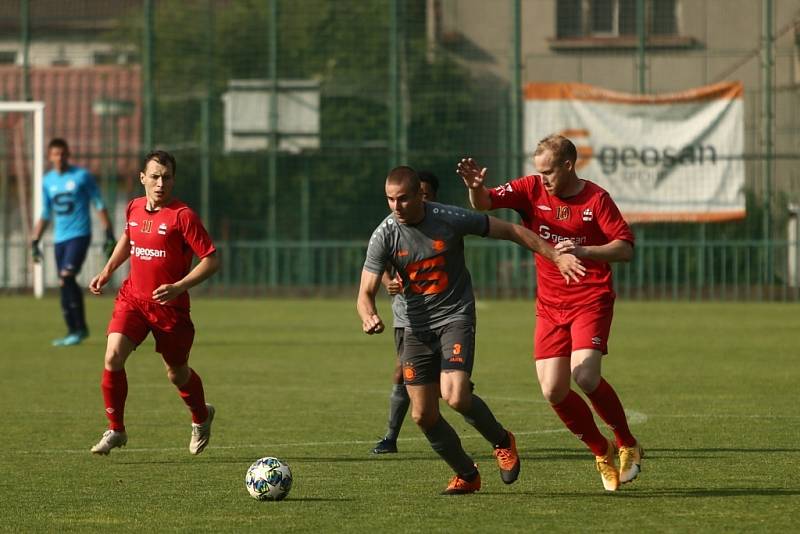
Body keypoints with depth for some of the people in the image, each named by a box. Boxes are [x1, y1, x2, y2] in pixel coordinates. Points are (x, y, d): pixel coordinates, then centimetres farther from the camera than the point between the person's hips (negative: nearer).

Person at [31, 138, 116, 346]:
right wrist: (35, 241, 15)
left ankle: (80, 328, -13)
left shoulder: (82, 176, -3)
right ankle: (73, 330, 14)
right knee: (65, 284, 4)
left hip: (79, 235, -5)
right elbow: (45, 215, 20)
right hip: (60, 239, 5)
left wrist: (109, 234, -5)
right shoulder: (48, 181, 11)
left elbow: (99, 205, 1)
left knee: (66, 278, -19)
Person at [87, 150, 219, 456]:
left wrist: (178, 287, -25)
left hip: (169, 305, -4)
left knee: (176, 373, 11)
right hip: (132, 298, 4)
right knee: (113, 357, -17)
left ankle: (201, 418, 43)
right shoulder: (134, 208, 2)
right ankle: (115, 430, -4)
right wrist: (107, 271, 17)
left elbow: (211, 260, -16)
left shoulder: (182, 216, -16)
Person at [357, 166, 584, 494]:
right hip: (416, 326, 3)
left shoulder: (450, 220, -13)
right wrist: (368, 317, -33)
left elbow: (511, 231, -1)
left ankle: (502, 442, 6)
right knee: (423, 415, 0)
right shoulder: (385, 236, -8)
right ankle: (466, 475, 22)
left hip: (456, 317, -3)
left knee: (455, 396, -24)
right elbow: (366, 292, -9)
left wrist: (556, 256, -2)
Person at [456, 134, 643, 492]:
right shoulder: (531, 190, 2)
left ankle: (627, 445, -1)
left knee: (584, 375, -23)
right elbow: (484, 204, -6)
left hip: (591, 300, -4)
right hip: (550, 305, 4)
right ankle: (602, 452, 16)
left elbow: (625, 249, -10)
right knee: (553, 391, -4)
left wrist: (584, 251, -25)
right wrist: (476, 187, -29)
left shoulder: (596, 199, -7)